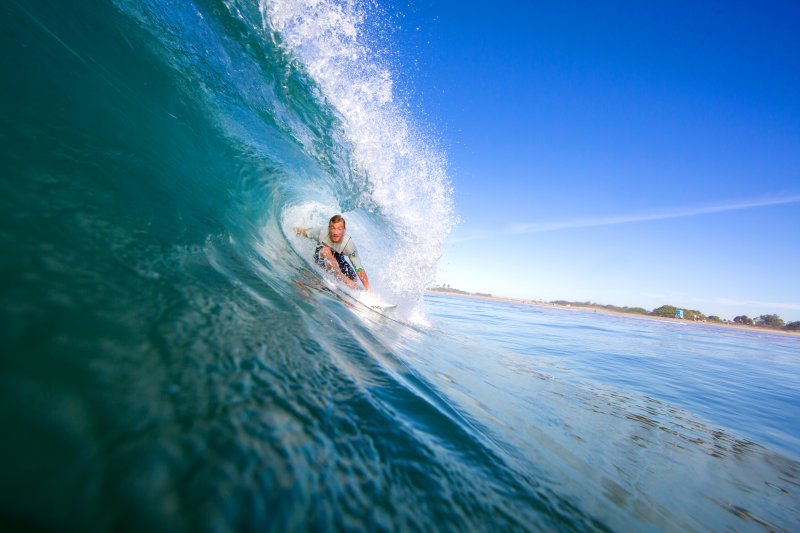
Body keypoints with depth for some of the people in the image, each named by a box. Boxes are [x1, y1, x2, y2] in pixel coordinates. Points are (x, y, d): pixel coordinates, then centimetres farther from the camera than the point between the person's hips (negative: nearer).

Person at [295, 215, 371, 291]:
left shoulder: (349, 244, -34)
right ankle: (344, 278, -25)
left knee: (353, 279, -20)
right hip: (321, 257, 0)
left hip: (337, 257, 0)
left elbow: (359, 269, -32)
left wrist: (368, 289, -32)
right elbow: (304, 231, -11)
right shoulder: (322, 233, -33)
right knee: (326, 250, -36)